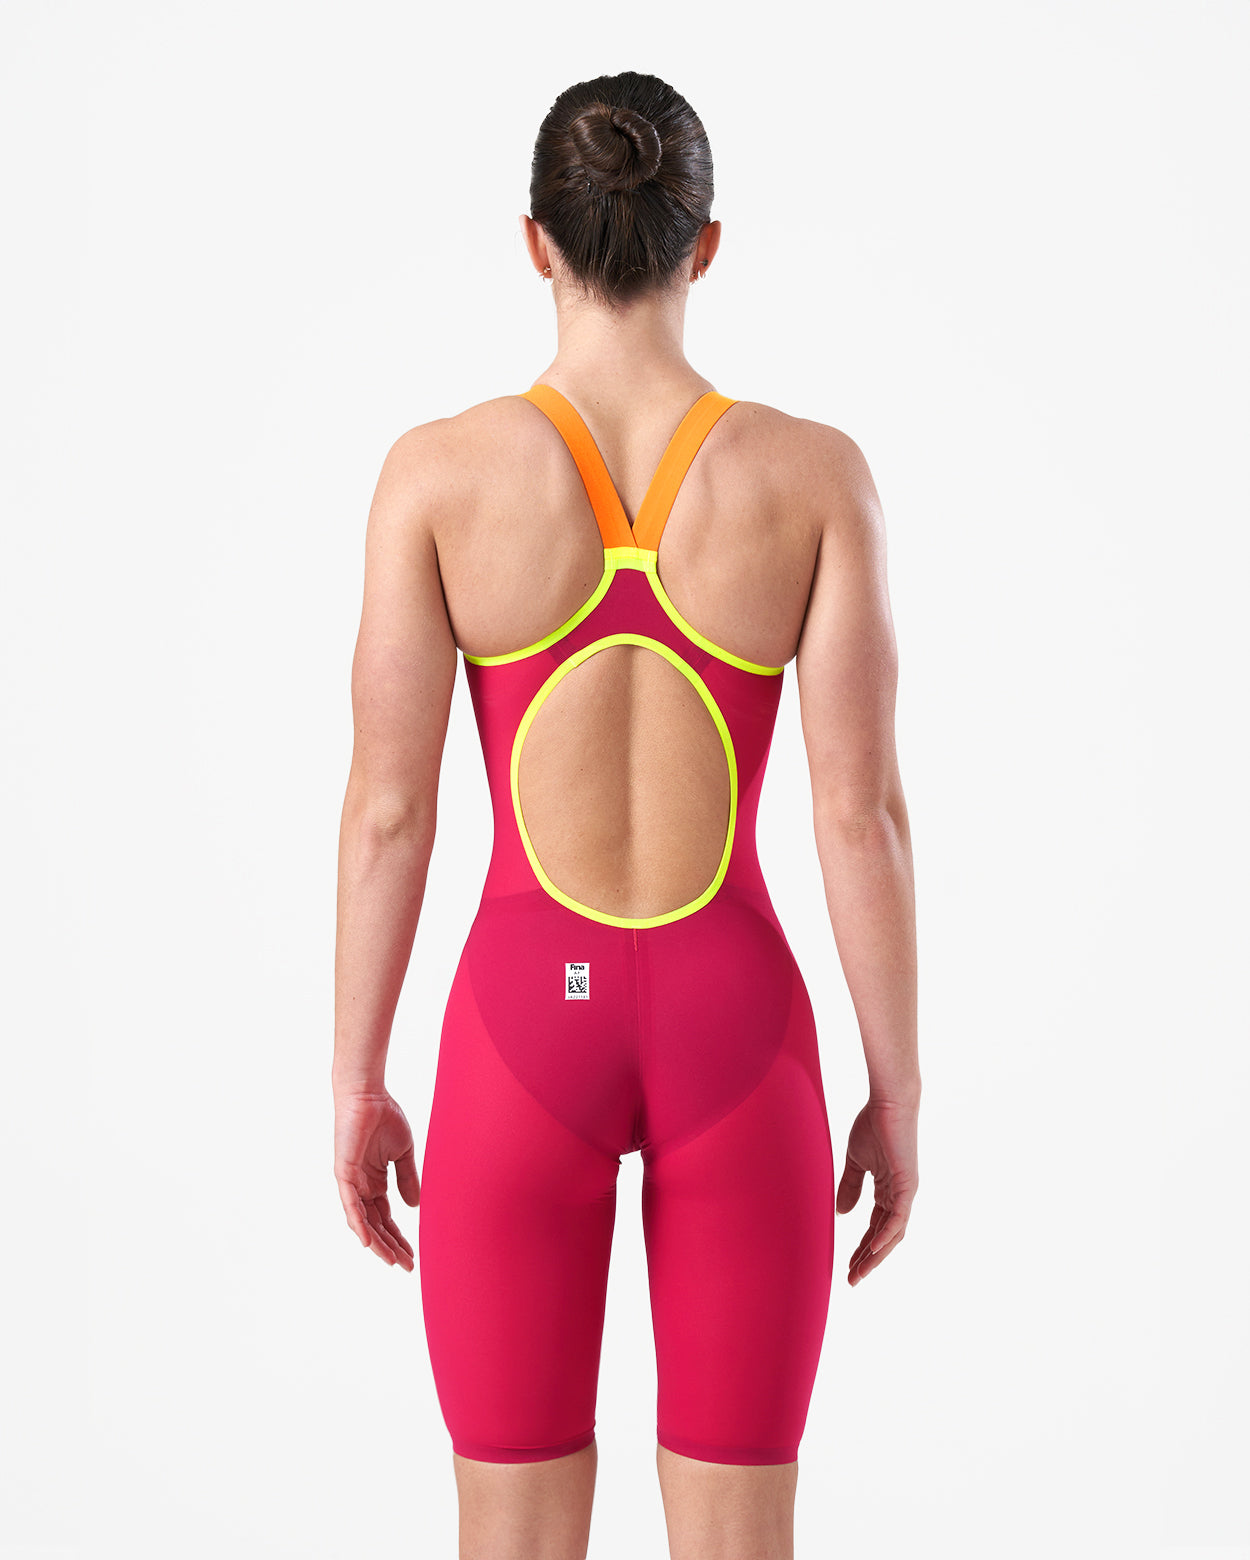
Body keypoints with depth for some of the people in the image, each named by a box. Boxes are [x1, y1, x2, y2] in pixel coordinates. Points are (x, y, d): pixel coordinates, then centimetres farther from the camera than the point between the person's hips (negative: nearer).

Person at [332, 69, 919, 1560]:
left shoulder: (440, 469, -7)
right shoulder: (816, 472, -5)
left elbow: (387, 806, -6)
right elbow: (862, 809, -7)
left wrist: (356, 1083, 5)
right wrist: (896, 1092, 3)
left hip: (530, 1022, 0)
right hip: (735, 1029, 1)